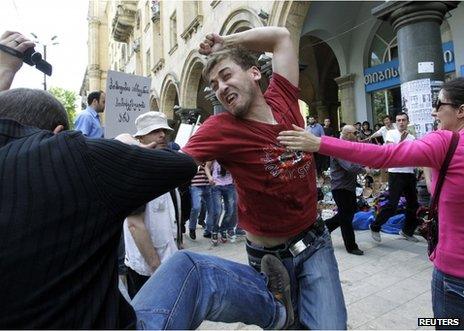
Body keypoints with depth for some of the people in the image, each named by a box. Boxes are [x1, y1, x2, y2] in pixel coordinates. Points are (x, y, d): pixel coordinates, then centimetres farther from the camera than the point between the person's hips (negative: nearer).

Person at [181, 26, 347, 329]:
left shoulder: (283, 100, -5)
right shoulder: (221, 129, -15)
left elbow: (281, 36, 6)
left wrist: (224, 41, 4)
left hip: (315, 242, 3)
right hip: (269, 256, -2)